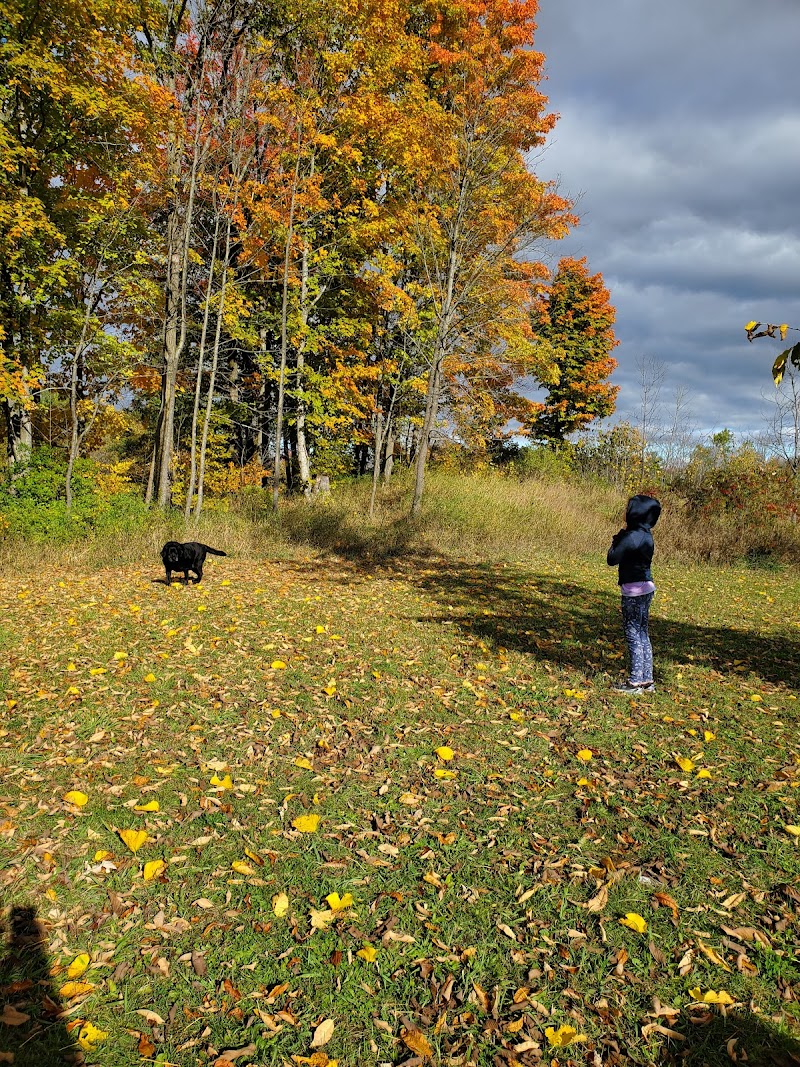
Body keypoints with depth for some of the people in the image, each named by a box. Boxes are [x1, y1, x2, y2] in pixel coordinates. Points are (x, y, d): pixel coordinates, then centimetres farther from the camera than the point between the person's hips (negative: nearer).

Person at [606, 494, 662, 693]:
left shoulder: (632, 536, -19)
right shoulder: (646, 535, 9)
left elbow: (612, 559, -13)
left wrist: (618, 537, -2)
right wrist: (621, 538, 3)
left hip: (634, 590, -9)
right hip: (646, 588, 9)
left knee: (633, 634, -2)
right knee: (643, 634, 14)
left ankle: (636, 682, 4)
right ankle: (647, 680, 21)